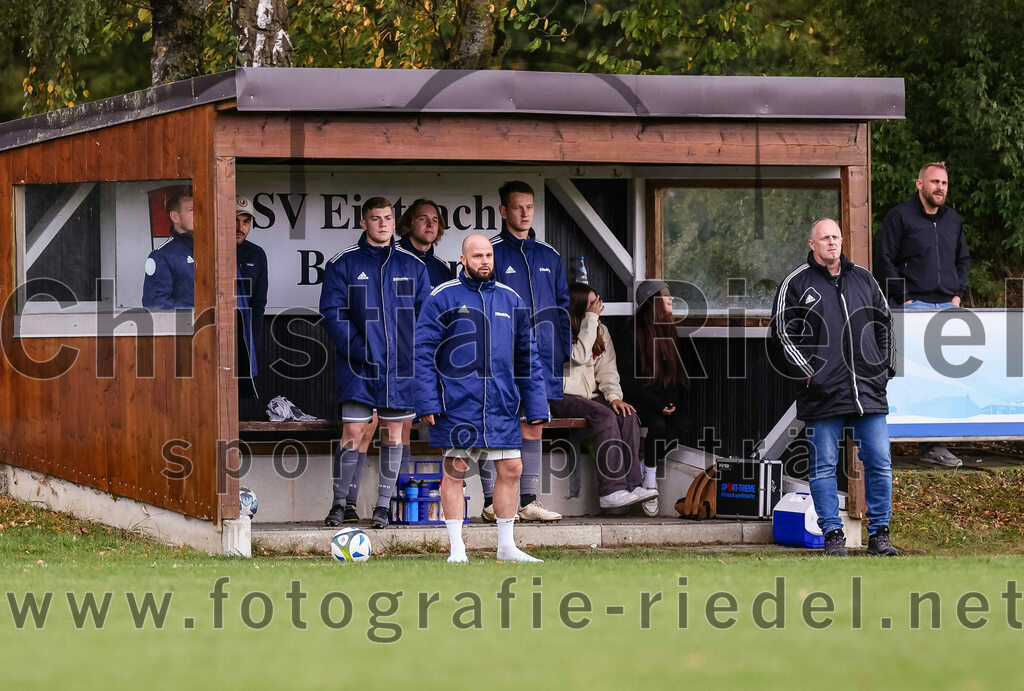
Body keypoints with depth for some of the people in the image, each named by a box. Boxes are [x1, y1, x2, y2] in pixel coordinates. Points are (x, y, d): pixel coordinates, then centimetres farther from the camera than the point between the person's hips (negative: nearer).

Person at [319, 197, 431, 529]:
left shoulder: (413, 265, 8)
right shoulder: (343, 264, 0)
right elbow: (332, 311, -4)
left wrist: (416, 350, -5)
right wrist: (358, 347, -15)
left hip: (400, 364, 3)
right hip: (358, 365, -3)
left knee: (392, 434, 6)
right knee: (353, 433, -6)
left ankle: (383, 505, 14)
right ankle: (339, 505, 4)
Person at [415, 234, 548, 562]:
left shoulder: (511, 300, 11)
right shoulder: (443, 298, -1)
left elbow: (527, 356, 15)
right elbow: (424, 351, -3)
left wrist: (536, 406, 9)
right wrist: (427, 401, -11)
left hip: (502, 406, 4)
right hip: (456, 404, -4)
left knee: (511, 469, 4)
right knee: (454, 472, -1)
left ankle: (507, 546, 14)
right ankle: (457, 549, 6)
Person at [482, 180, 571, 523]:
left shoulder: (549, 256, 14)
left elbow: (562, 305, 18)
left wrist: (563, 351, 11)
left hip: (540, 356, 5)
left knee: (533, 427, 7)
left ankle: (528, 501, 12)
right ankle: (493, 503, -2)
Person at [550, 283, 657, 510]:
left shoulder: (601, 331, 14)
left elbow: (607, 369, 10)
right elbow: (580, 356, -21)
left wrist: (614, 396, -8)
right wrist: (591, 319, -17)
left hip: (592, 395, 6)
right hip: (563, 397, -6)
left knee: (628, 416, -23)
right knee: (604, 415, -33)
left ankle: (633, 484, -28)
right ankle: (611, 490, -39)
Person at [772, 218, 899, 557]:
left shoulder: (863, 279, 14)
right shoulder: (796, 283, 2)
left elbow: (885, 324, 23)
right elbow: (782, 332, -2)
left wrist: (885, 367, 12)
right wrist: (808, 373, -8)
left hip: (868, 390, 3)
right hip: (823, 393, -3)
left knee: (879, 463, 1)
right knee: (824, 466, -1)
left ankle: (879, 533, 10)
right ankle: (833, 535, 6)